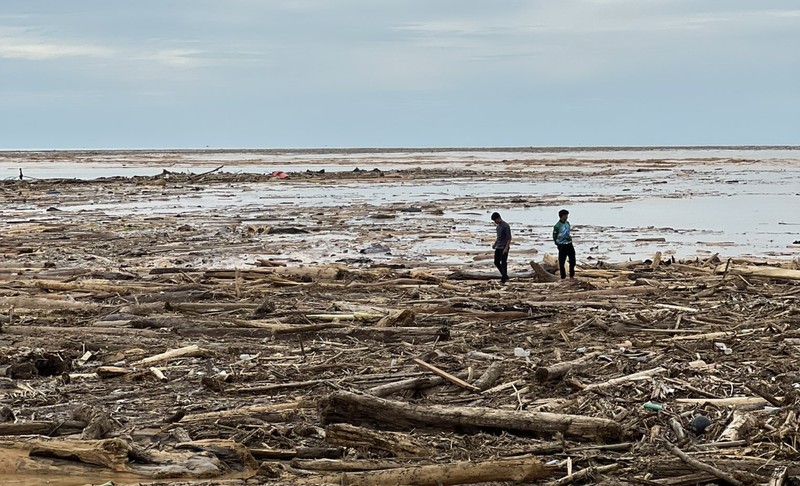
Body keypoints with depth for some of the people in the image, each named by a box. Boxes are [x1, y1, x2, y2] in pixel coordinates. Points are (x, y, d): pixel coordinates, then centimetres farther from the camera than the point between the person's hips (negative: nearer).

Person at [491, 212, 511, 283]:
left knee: (503, 263, -4)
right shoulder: (498, 226, 12)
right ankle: (505, 276, 21)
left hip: (504, 248, -9)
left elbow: (509, 238, -16)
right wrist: (495, 244, 14)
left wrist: (506, 248, -21)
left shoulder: (505, 226, -14)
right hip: (498, 248, 9)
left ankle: (503, 279, 2)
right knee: (496, 262, 10)